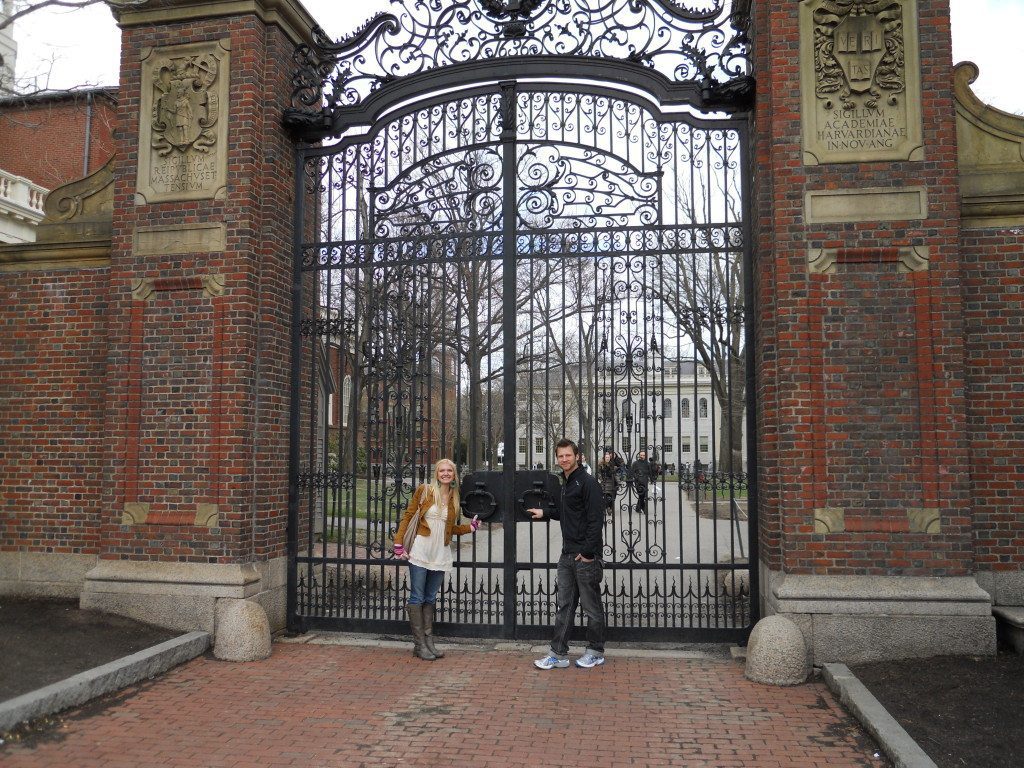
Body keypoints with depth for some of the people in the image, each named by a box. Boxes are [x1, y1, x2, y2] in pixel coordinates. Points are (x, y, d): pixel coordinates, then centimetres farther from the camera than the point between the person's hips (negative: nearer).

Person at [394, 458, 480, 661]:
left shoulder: (454, 498, 9)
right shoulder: (424, 490, -3)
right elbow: (407, 516, -1)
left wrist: (471, 527, 0)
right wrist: (398, 544, -7)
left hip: (441, 554, 4)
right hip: (421, 551, -4)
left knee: (430, 599, 12)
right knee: (417, 598, -1)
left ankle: (429, 641, 18)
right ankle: (419, 644, 6)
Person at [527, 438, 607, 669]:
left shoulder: (588, 482, -13)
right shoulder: (565, 484, 14)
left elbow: (596, 519, -18)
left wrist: (588, 552, -21)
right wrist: (545, 513, 24)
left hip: (586, 556, -8)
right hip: (568, 555, 8)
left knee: (591, 606, 5)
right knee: (563, 605, 10)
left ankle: (596, 652, 18)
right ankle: (559, 653, 15)